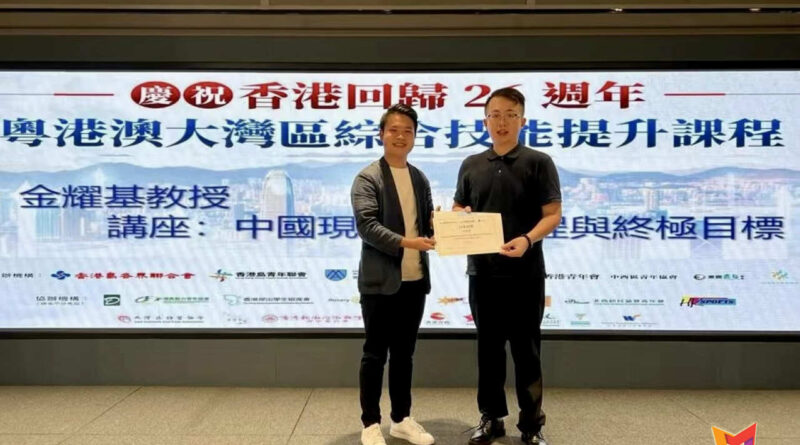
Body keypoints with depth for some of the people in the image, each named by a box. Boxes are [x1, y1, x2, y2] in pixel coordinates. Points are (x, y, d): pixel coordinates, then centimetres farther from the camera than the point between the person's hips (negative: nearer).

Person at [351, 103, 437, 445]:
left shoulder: (420, 179, 13)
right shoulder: (367, 178, -6)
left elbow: (428, 222, 14)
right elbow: (367, 225, -17)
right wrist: (404, 242, -28)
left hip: (415, 279, 6)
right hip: (380, 281, -6)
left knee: (404, 352, 15)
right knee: (375, 353, 4)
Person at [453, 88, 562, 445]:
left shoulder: (538, 162, -2)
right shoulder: (471, 165, 10)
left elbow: (553, 214, -6)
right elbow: (458, 209, 15)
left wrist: (528, 240, -24)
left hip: (525, 273, -3)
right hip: (482, 271, 4)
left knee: (526, 350, 5)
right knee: (488, 348, 12)